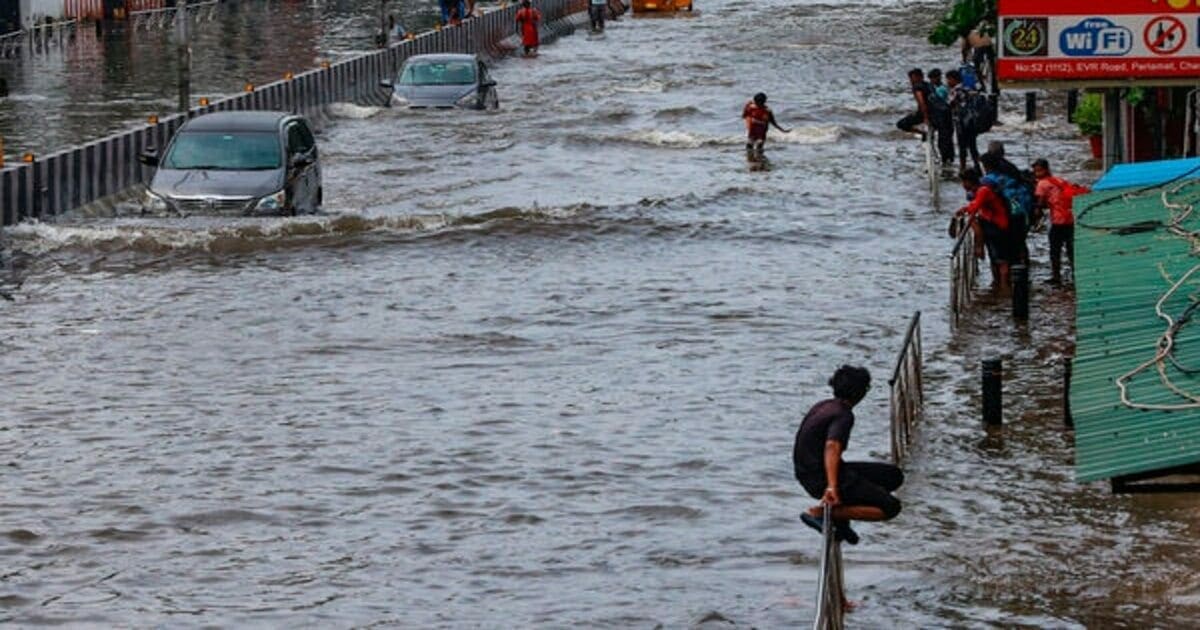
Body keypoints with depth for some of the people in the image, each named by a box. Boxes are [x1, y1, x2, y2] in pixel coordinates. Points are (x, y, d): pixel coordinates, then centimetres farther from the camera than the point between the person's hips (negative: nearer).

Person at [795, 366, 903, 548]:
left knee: (894, 476, 14)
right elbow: (832, 447, -34)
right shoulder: (843, 415, -17)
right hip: (820, 479, -9)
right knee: (890, 507, -15)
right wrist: (831, 487, -47)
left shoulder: (823, 406, 12)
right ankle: (819, 513, -15)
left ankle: (840, 518, 10)